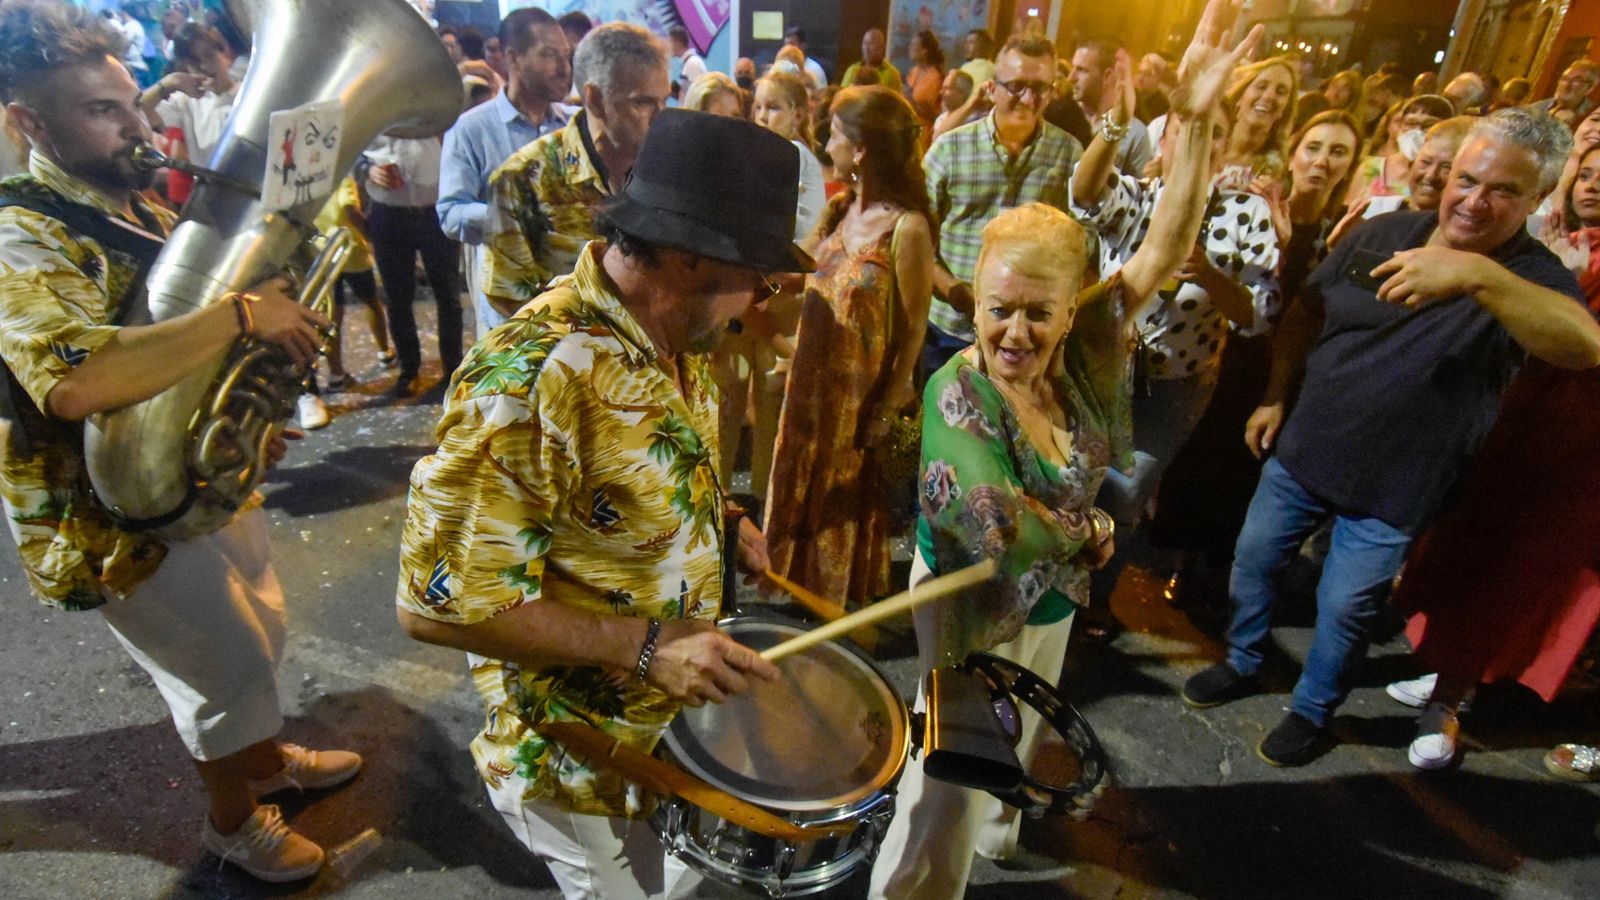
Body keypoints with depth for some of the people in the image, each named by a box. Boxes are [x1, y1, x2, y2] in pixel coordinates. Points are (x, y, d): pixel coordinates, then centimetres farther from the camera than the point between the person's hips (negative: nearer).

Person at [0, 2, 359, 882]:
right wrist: (240, 313, -40)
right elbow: (76, 382, -43)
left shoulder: (134, 204, 5)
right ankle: (231, 820, 34)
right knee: (228, 675, 7)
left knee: (258, 639, 24)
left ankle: (265, 758, 50)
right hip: (123, 518, -8)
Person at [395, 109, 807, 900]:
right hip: (582, 767, -7)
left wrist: (719, 526, -2)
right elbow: (439, 602, -27)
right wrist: (643, 647, -30)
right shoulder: (533, 377, -32)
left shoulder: (671, 334, -4)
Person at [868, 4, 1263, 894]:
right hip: (976, 604, -6)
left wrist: (1197, 118, -28)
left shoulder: (1083, 350, -13)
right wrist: (1093, 531, -17)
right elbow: (1003, 531, -34)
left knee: (1025, 738, 32)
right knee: (953, 792, 6)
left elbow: (1165, 248, -20)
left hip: (1053, 595, 7)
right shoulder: (957, 394, -29)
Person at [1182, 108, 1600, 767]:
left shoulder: (1534, 278, -14)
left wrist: (1479, 274, -49)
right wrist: (1274, 396, 3)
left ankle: (1312, 711, 36)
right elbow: (1307, 311, 8)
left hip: (1390, 492, -3)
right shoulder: (1384, 233, -3)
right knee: (1253, 559, 16)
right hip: (1301, 453, 4)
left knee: (1343, 611, 10)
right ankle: (1241, 663, 41)